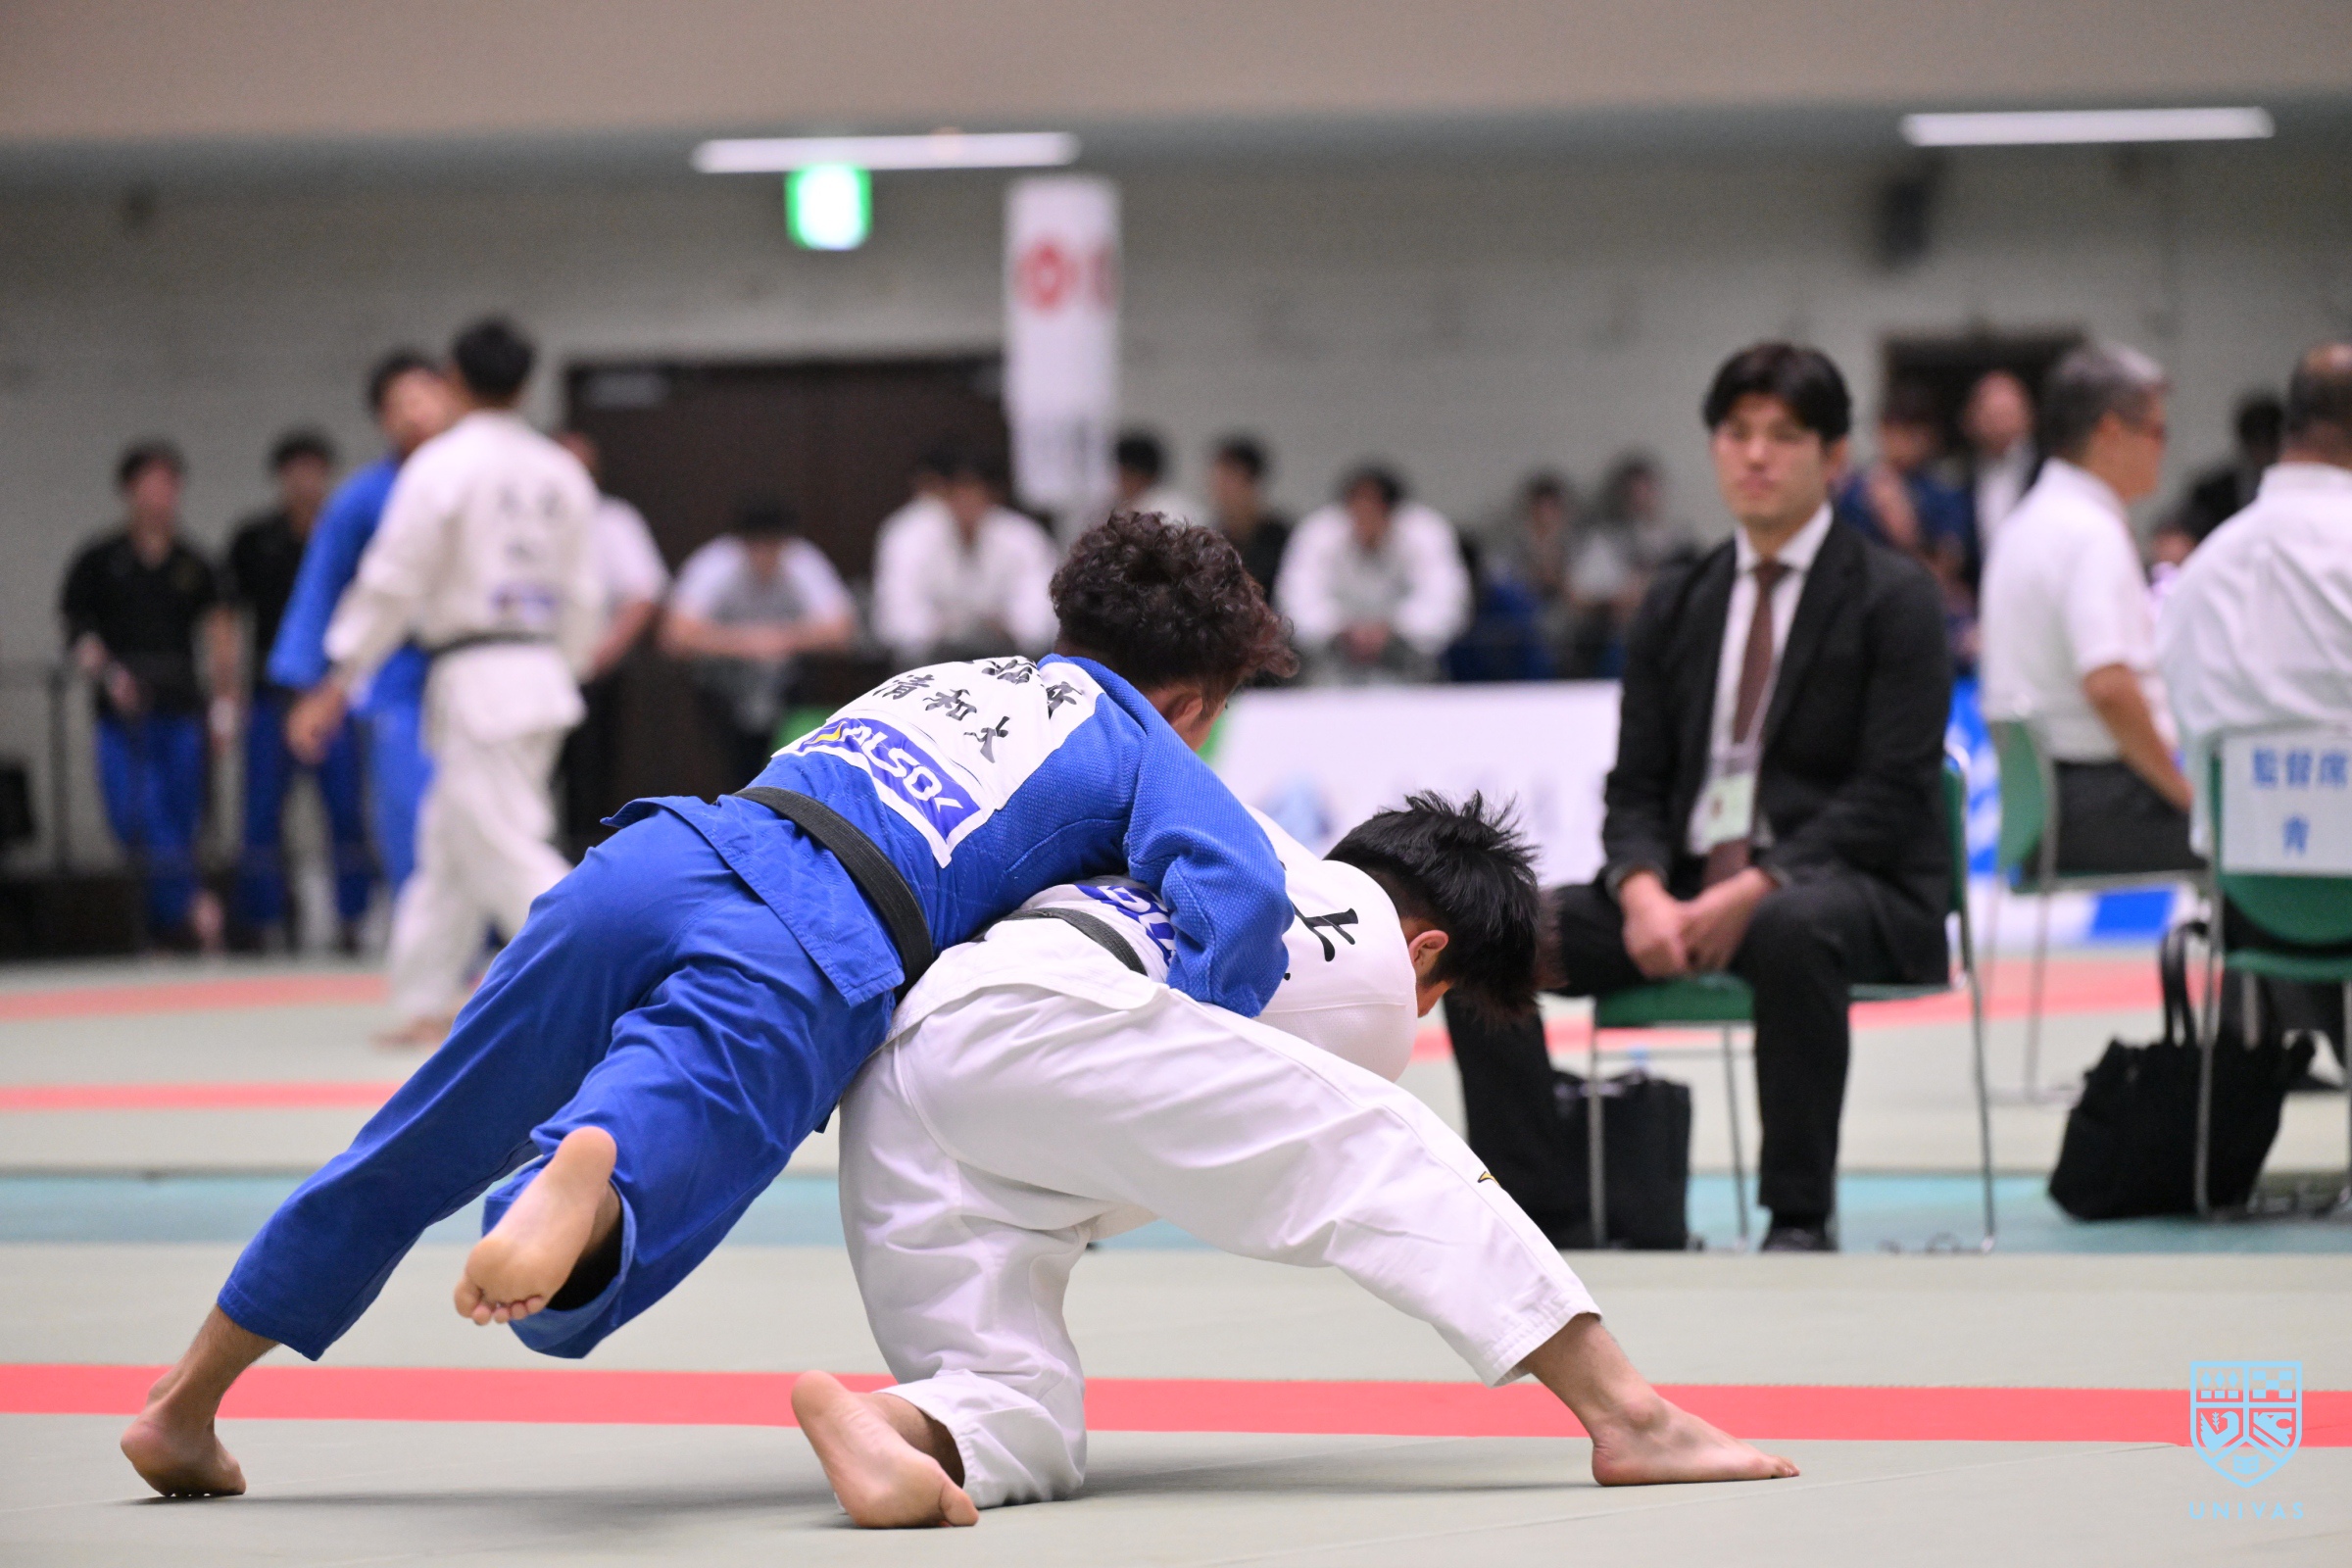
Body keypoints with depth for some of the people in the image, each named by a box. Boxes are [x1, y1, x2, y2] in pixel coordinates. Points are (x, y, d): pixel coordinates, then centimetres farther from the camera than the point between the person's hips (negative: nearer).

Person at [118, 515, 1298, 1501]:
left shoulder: (931, 680, 36)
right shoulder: (1147, 753, 19)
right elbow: (1243, 900, 0)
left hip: (652, 861, 5)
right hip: (820, 960, -5)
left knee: (419, 1154, 19)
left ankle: (184, 1405, 28)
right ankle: (589, 1174, -54)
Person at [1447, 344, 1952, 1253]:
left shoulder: (1893, 599, 0)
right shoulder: (1675, 606, 15)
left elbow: (1890, 796, -10)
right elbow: (1636, 788, 11)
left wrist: (1754, 890, -22)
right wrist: (1643, 894, -12)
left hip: (1852, 889, -5)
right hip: (1689, 882, 5)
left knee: (1790, 934, -42)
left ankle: (1800, 1218, -28)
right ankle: (1543, 1221, -15)